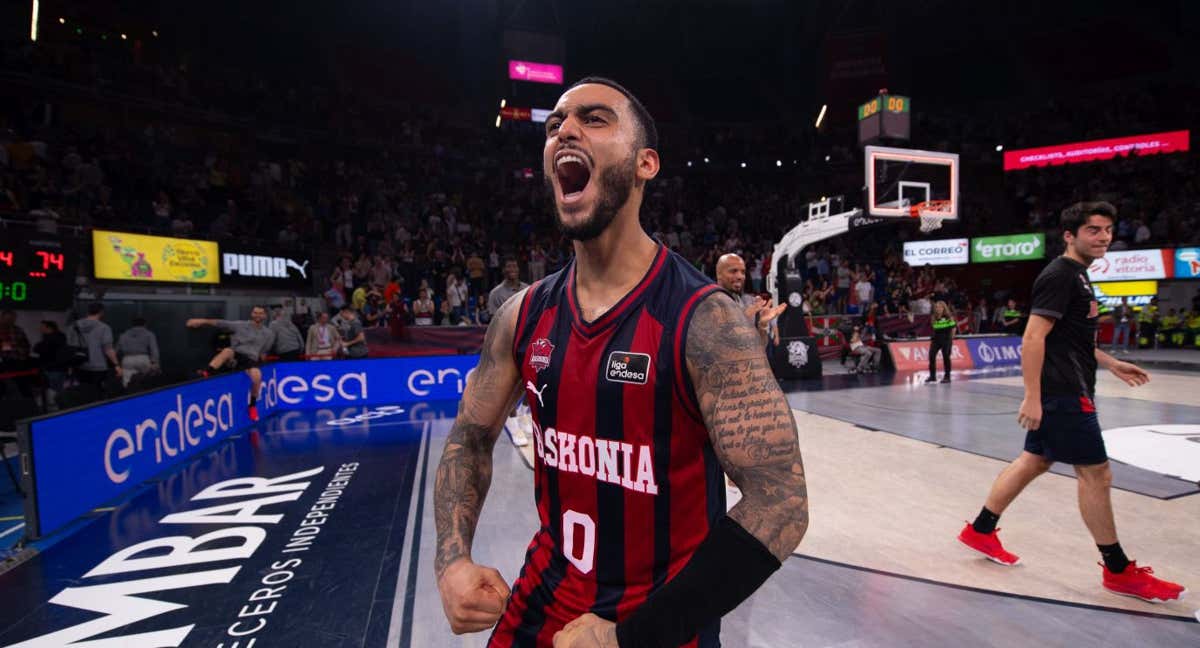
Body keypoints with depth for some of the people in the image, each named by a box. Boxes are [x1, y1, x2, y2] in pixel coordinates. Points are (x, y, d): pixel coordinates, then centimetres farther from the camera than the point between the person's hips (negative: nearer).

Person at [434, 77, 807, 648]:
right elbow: (471, 438, 7)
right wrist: (453, 559, -9)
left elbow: (780, 503, -23)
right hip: (541, 599, 5)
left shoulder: (706, 320, -21)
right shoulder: (524, 315, -5)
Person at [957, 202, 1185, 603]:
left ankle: (980, 530, 22)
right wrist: (1032, 397, -25)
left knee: (1034, 461, 13)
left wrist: (1111, 364, 22)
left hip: (1066, 391, 10)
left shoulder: (1077, 276, 17)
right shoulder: (1059, 275, -14)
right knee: (1096, 473, -2)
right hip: (1062, 392, -10)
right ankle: (1118, 571, 12)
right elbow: (1033, 338, -22)